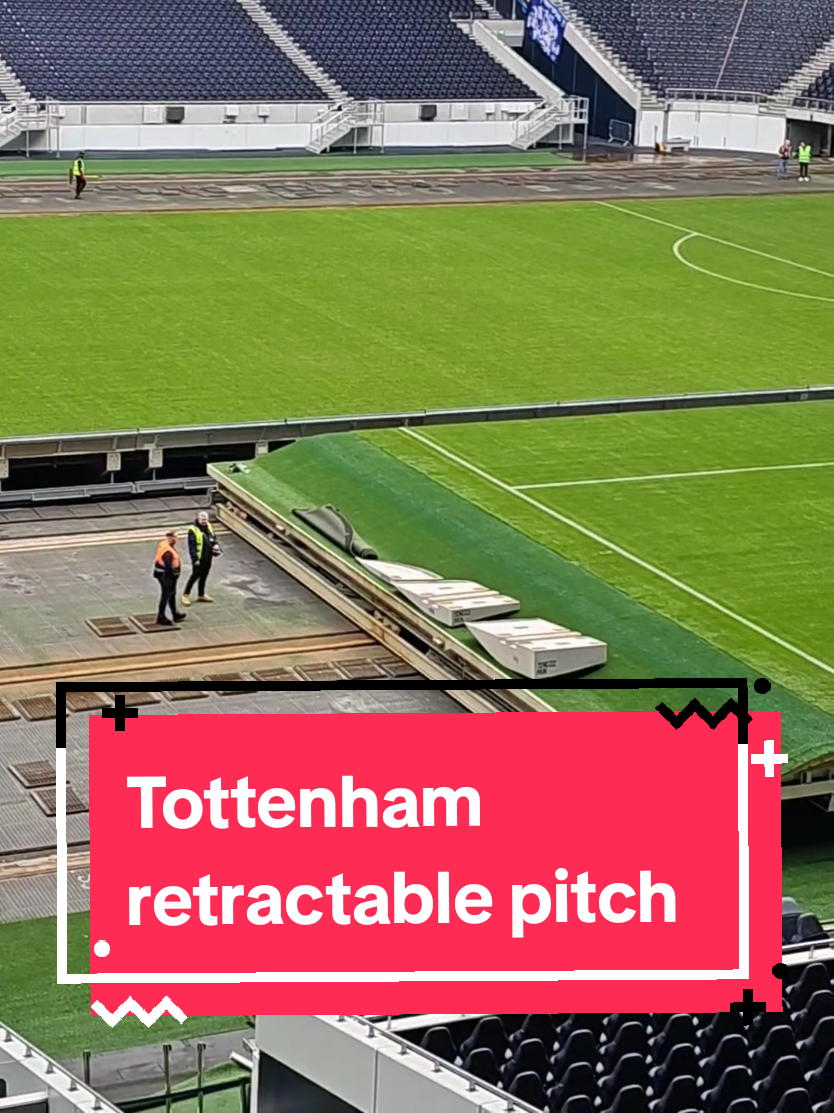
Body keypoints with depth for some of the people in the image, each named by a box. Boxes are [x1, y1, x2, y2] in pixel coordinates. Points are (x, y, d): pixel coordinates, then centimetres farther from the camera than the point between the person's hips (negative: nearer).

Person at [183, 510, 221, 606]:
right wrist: (195, 559, -21)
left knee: (204, 576, 16)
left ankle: (201, 595, 29)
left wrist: (216, 546, 0)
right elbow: (192, 546, -19)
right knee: (195, 576, 0)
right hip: (199, 558, -7)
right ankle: (186, 595, 13)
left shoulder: (208, 527, 7)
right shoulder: (193, 530, -17)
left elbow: (214, 539, 19)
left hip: (208, 558, 7)